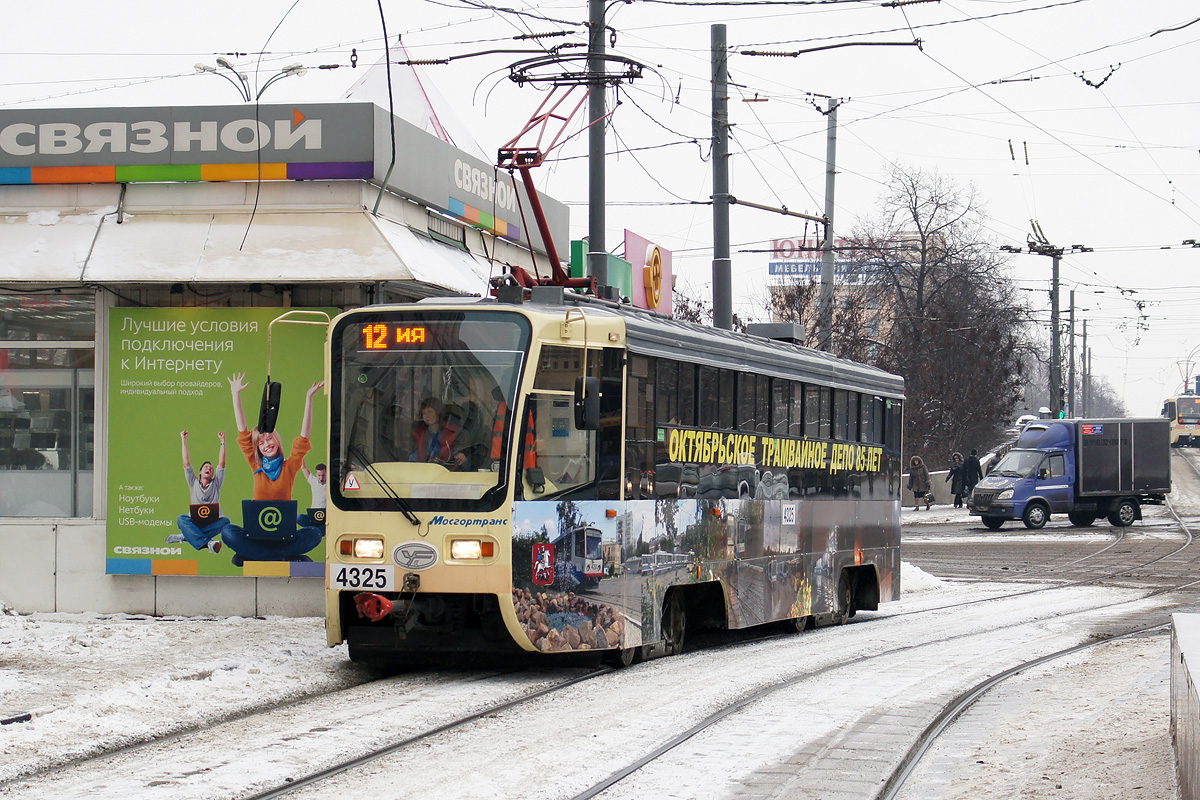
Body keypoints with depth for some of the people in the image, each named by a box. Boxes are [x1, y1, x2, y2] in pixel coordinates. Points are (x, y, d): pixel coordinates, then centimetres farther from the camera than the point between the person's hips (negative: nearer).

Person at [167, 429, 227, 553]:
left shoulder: (216, 484, 16)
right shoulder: (194, 483, 18)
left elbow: (221, 464, 9)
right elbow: (186, 464, 13)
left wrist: (223, 441, 5)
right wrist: (184, 441, 11)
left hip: (213, 524, 0)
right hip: (194, 523, 0)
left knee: (225, 521, -32)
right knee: (182, 518, -31)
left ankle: (186, 536, -33)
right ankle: (208, 542, -52)